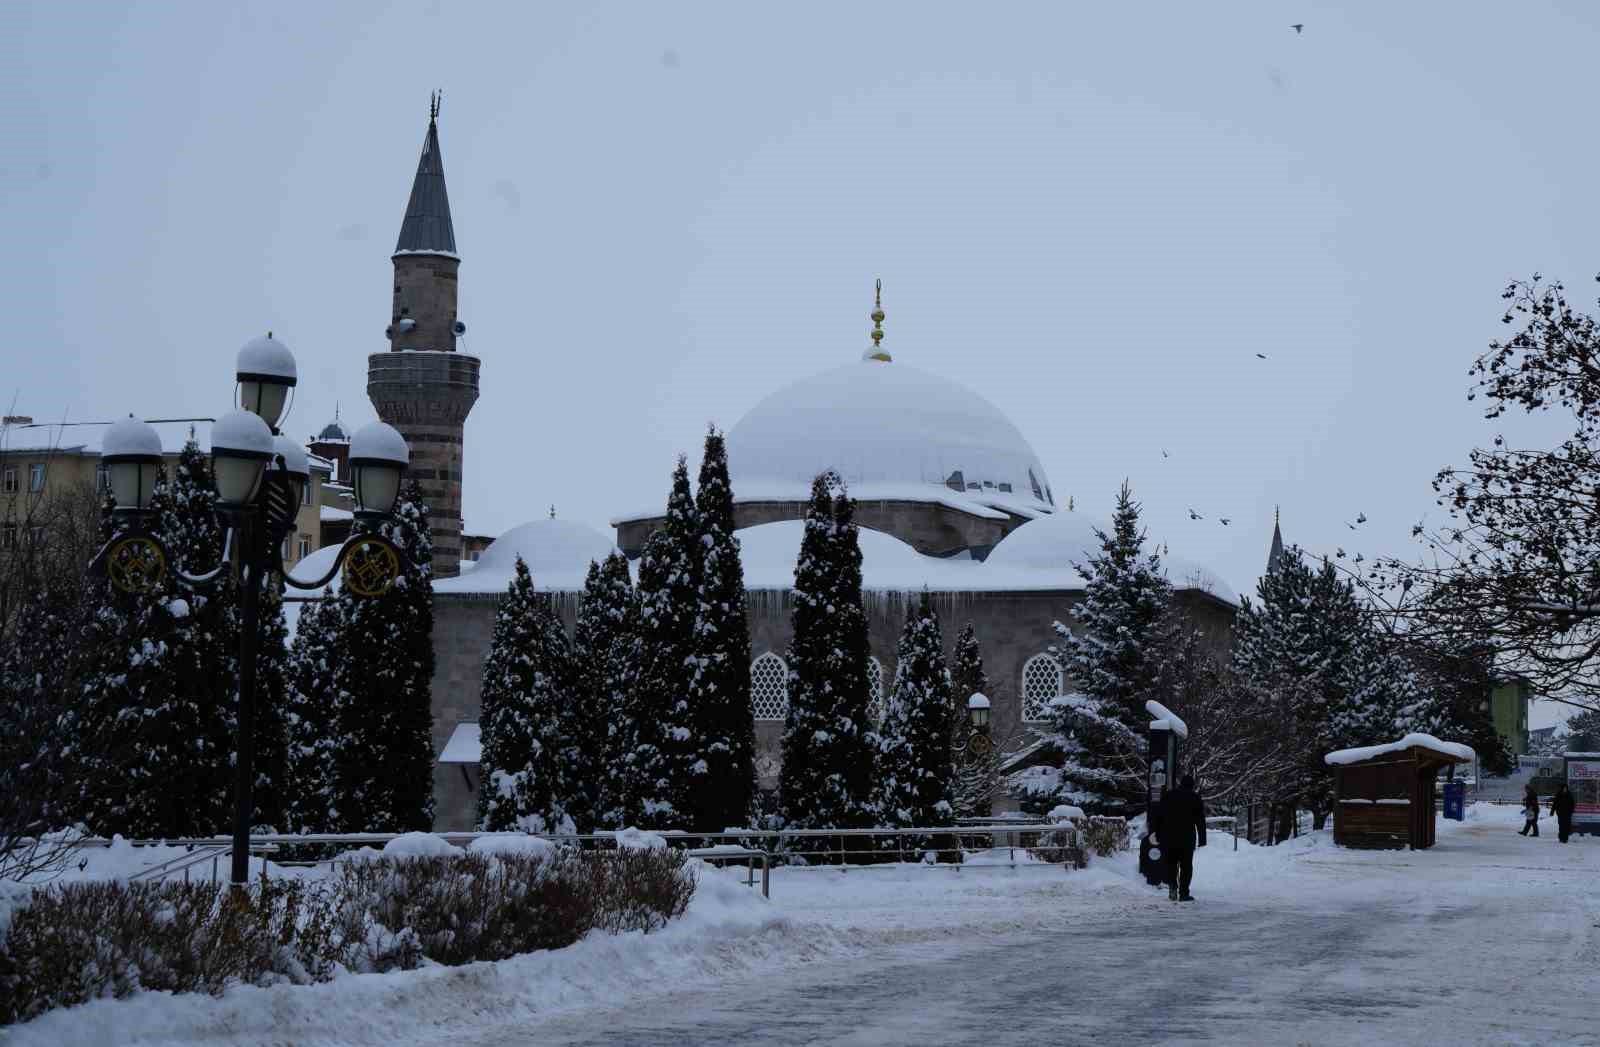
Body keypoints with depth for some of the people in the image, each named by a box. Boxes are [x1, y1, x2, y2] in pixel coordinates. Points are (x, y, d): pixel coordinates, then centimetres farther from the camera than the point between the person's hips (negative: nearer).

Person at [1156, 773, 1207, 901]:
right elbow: (1200, 820, -1)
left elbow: (1159, 816, 9)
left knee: (1171, 863, 14)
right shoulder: (1195, 797, 2)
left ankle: (1172, 885, -5)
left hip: (1169, 837, 2)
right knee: (1186, 866, 2)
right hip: (1187, 837, -2)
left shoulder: (1169, 795, 9)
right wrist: (1202, 839, 1)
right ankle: (1183, 893, -3)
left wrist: (1158, 834, 14)